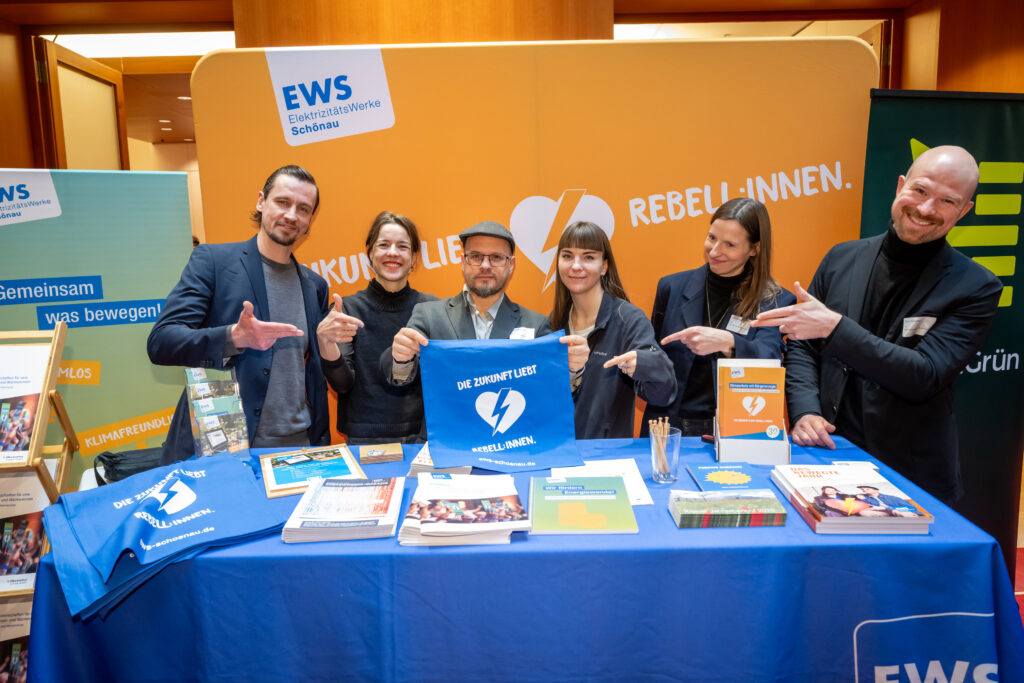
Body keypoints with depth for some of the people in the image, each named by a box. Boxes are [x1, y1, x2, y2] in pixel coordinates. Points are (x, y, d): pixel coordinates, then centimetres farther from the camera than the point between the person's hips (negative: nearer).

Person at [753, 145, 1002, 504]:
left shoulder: (976, 288, -4)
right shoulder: (842, 258, 5)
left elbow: (924, 377, -15)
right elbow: (802, 347, 7)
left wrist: (835, 327, -23)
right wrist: (805, 411, -9)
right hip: (827, 454, 2)